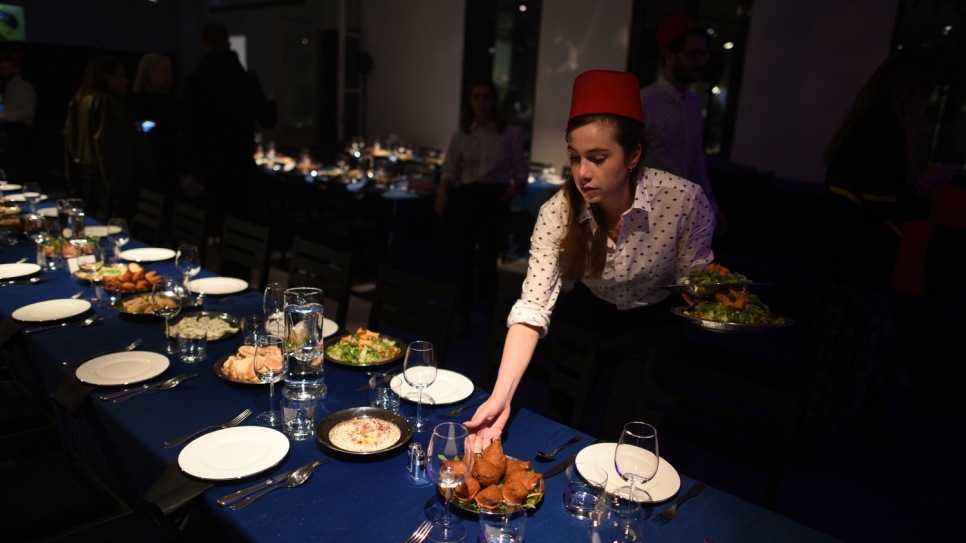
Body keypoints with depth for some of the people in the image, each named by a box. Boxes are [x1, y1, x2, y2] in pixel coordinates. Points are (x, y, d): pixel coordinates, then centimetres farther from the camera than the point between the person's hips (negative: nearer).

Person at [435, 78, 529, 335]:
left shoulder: (510, 134, 4)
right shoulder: (461, 136, 9)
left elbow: (521, 168, 3)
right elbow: (450, 169, 6)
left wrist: (516, 186, -18)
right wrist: (443, 191, -12)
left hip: (495, 197, -2)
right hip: (466, 196, 3)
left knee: (487, 257, -8)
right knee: (464, 257, 4)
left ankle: (492, 317, 8)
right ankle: (464, 316, 18)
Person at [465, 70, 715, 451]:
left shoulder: (685, 201, -27)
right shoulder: (557, 212, -24)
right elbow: (533, 306, -31)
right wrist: (501, 396, -40)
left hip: (652, 324, -1)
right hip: (588, 314, 2)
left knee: (620, 443, -5)